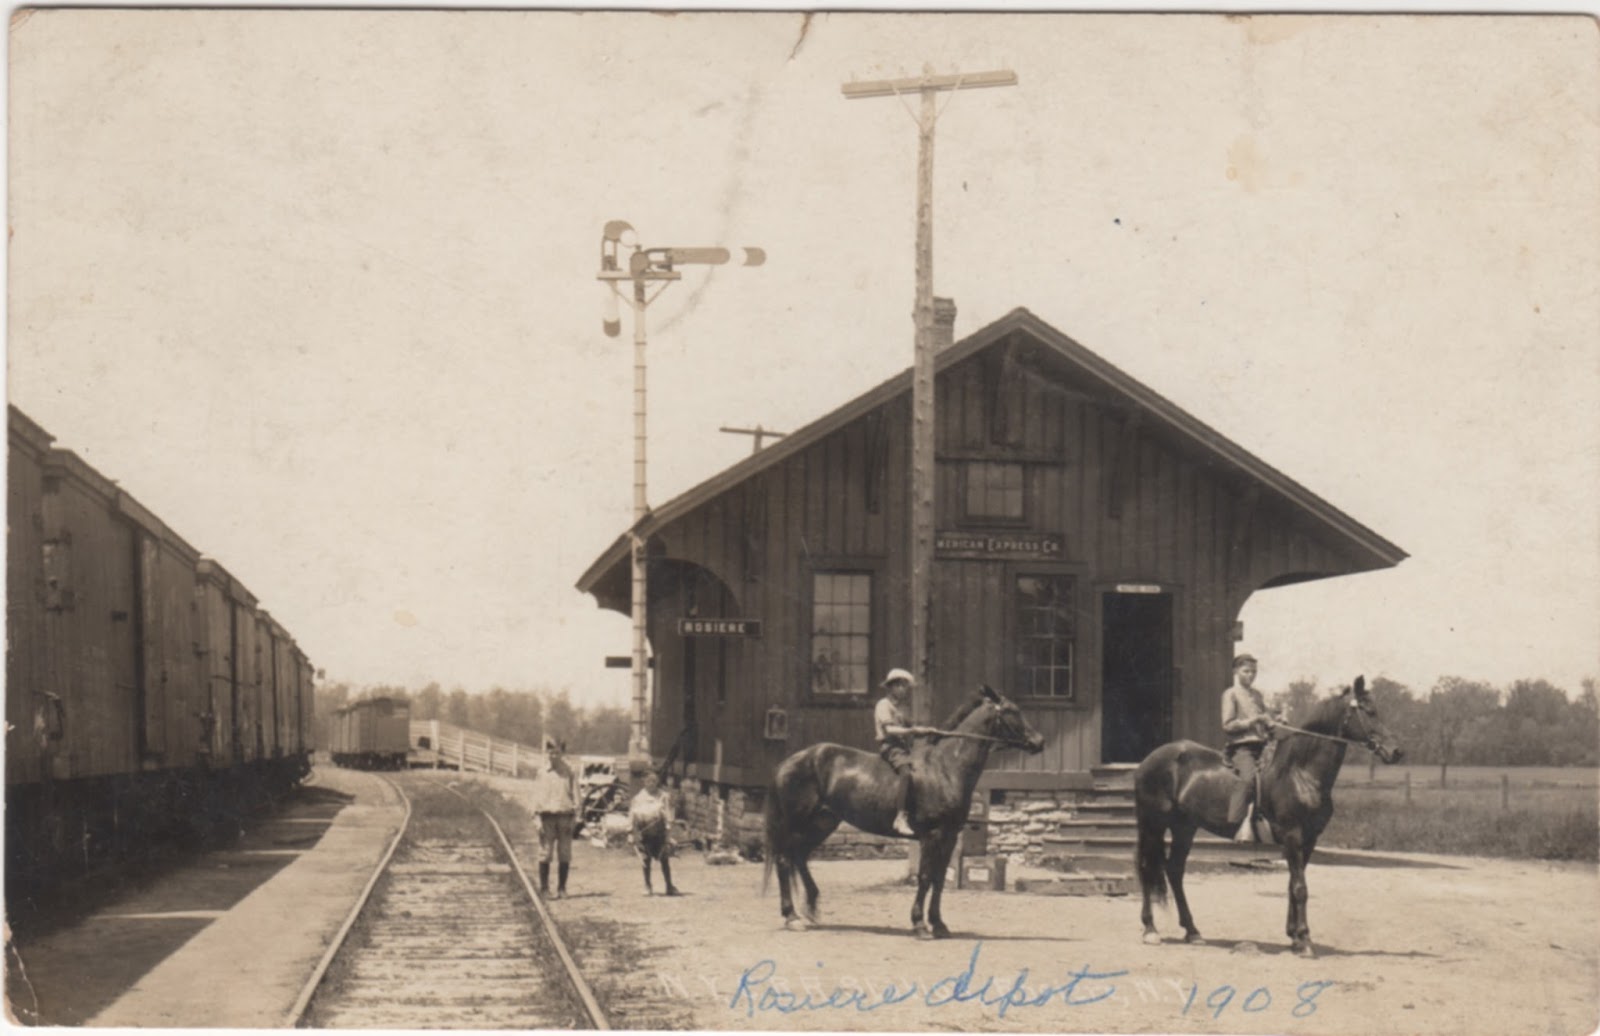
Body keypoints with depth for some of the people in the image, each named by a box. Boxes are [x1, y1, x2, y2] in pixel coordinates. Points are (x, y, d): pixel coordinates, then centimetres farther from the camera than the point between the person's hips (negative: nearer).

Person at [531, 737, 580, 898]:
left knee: (564, 855, 2)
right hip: (547, 815, -1)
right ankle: (544, 888, 3)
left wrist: (573, 817, -1)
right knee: (545, 854, -3)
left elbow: (575, 795, 8)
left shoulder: (570, 772, 6)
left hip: (564, 815, 1)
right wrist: (538, 819, -4)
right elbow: (537, 796, 5)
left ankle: (561, 888, 9)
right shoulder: (542, 772, 5)